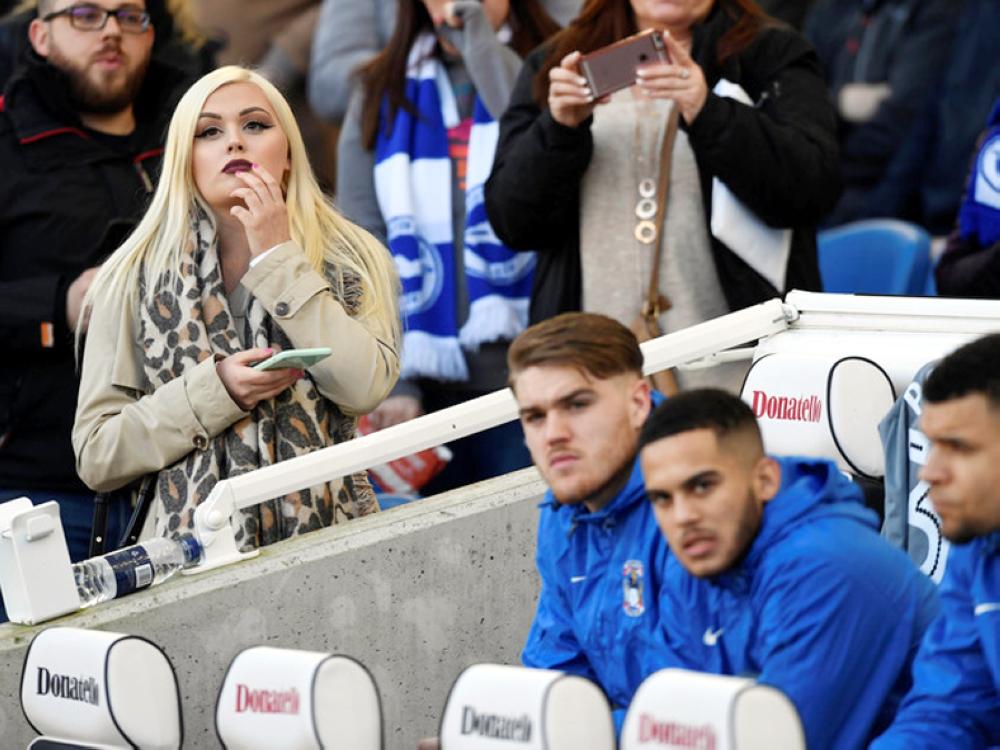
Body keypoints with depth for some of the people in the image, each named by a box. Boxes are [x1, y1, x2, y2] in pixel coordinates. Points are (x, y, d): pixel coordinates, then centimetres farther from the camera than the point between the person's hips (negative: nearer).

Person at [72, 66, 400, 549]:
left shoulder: (350, 258, 9)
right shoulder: (134, 280, 7)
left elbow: (364, 390, -8)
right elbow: (94, 455, 4)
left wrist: (277, 257, -5)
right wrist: (216, 390, -9)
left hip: (327, 540, 1)